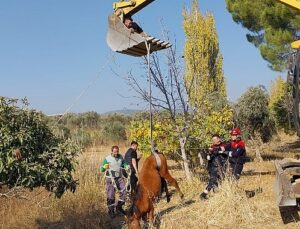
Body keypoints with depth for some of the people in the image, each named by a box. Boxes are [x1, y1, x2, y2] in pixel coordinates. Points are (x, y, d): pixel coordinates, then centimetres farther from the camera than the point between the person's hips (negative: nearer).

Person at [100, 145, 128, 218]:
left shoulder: (120, 157, 5)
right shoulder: (107, 159, -8)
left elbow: (124, 164, 21)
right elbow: (101, 170, -8)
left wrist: (126, 167, -2)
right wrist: (104, 167, -31)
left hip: (119, 178, 4)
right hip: (110, 179, -4)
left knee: (124, 191, -8)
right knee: (110, 195, -2)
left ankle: (119, 207, 9)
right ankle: (111, 211, 11)